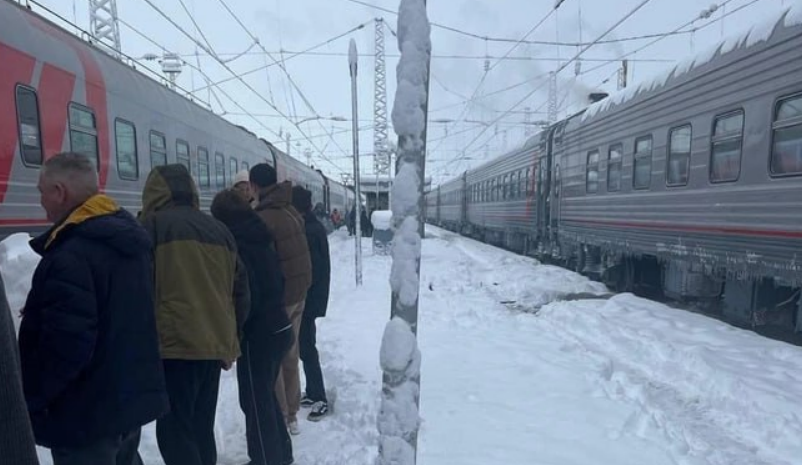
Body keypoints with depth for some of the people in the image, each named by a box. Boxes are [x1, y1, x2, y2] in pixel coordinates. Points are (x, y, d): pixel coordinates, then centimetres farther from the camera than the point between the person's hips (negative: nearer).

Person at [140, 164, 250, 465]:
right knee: (201, 429, 17)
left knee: (174, 432, 2)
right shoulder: (219, 229, 14)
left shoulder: (153, 225, -1)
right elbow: (241, 291, 15)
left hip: (175, 344, -6)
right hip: (214, 344, 6)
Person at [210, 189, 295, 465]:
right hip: (279, 327, 9)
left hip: (258, 334, -9)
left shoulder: (236, 244, -15)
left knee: (256, 401, 6)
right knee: (266, 395, 22)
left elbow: (245, 295, -19)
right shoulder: (261, 238, 9)